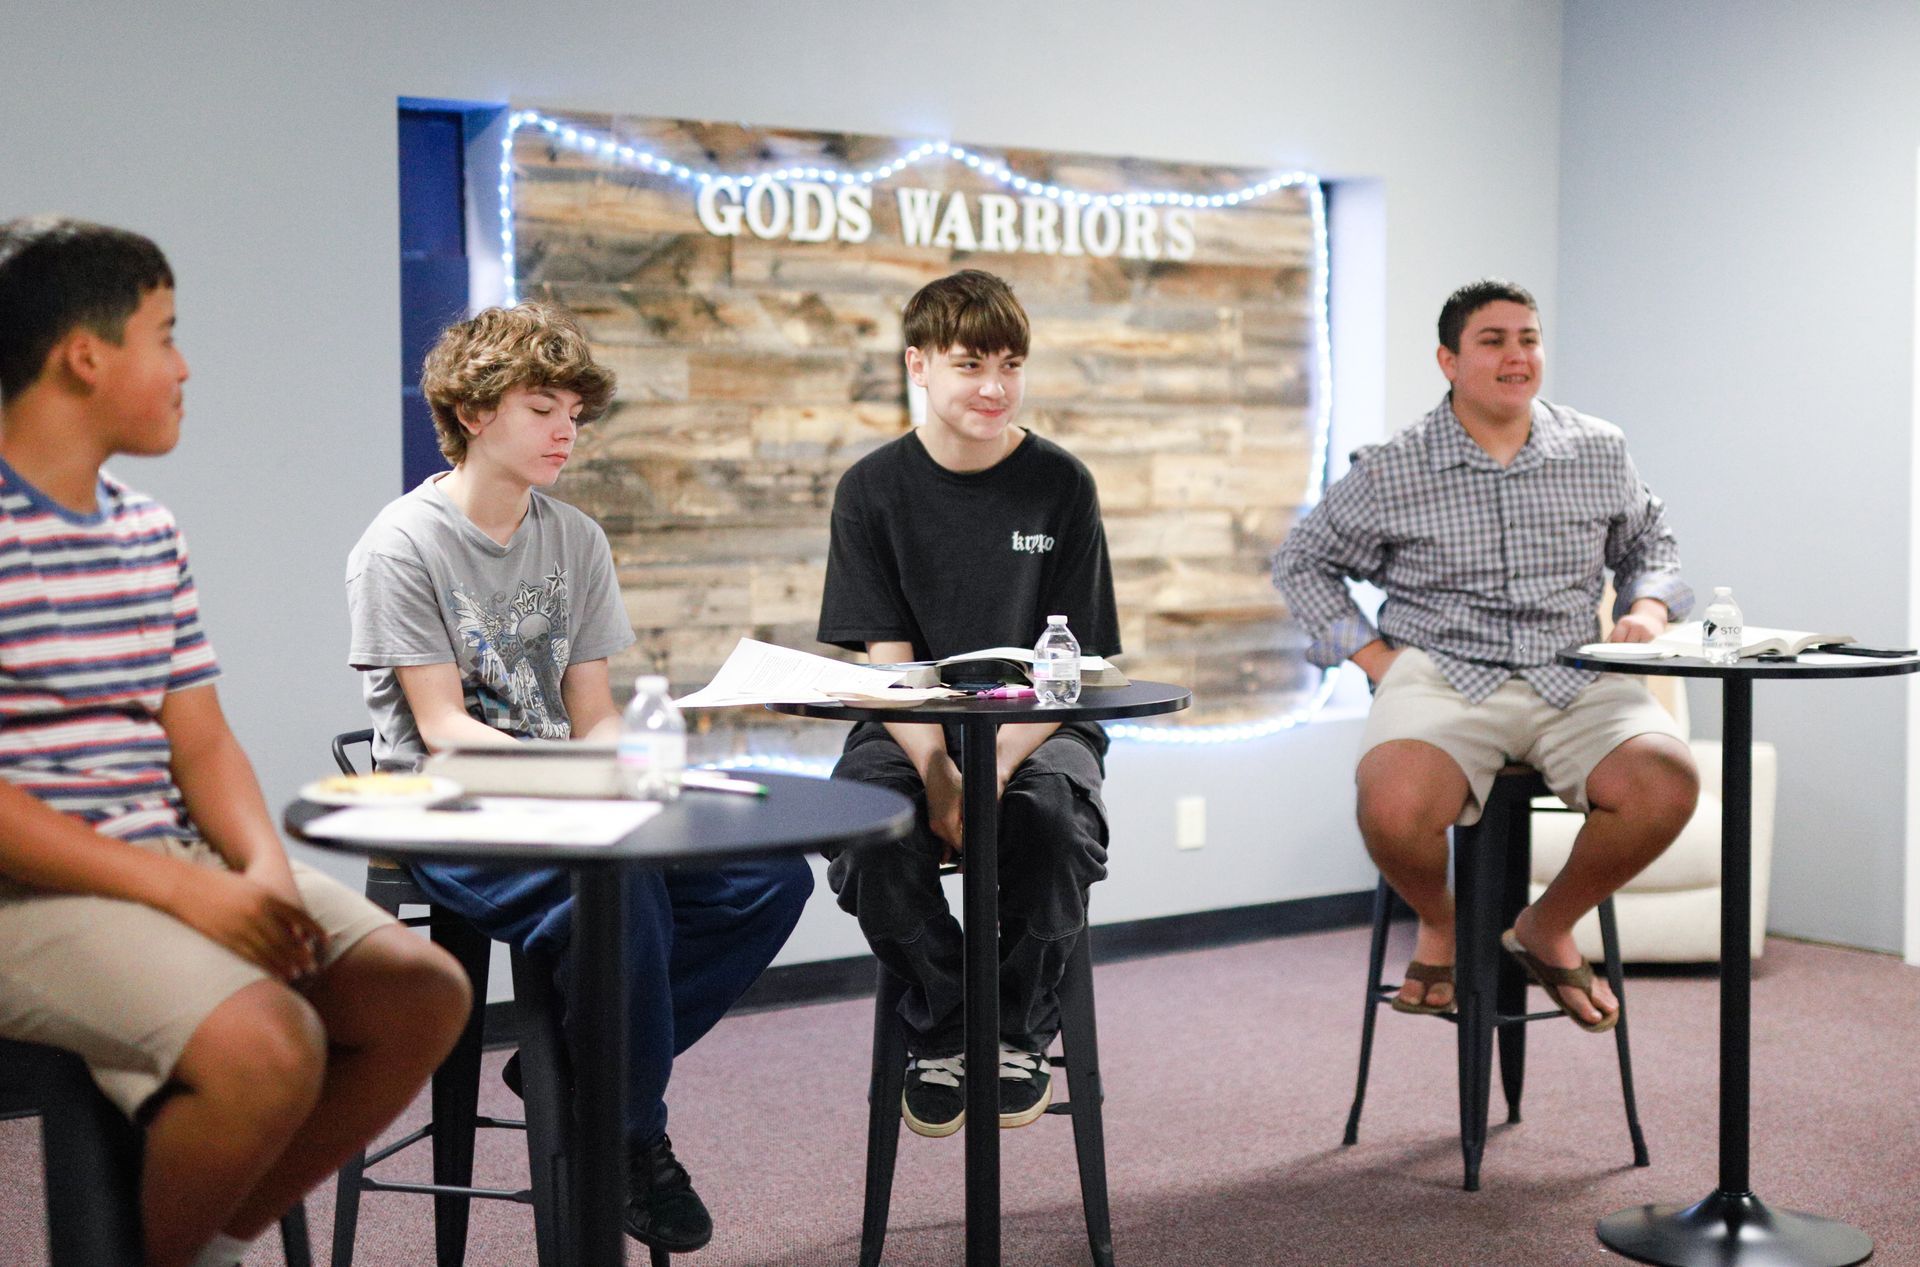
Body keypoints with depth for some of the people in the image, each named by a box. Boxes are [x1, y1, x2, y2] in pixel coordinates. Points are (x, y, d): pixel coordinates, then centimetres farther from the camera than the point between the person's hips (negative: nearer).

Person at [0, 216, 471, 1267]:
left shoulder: (149, 533, 13)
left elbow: (201, 739, 11)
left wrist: (263, 867, -8)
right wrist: (180, 887, -21)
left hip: (175, 864, 8)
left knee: (425, 995, -4)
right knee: (269, 1045, -30)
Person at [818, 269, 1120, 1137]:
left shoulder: (1060, 485, 0)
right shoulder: (873, 489, 1)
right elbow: (886, 658, -3)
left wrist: (999, 766, -20)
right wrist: (937, 772, -20)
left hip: (1037, 727, 0)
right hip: (911, 729, 1)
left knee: (1053, 810, -34)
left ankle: (1020, 1032, -6)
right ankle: (937, 1032, -6)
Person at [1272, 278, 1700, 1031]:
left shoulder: (1600, 453, 11)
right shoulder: (1391, 473, 3)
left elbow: (1648, 541, 28)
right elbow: (1301, 562, 13)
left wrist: (1648, 608, 7)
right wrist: (1369, 653, 2)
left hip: (1576, 679, 3)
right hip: (1444, 677, -2)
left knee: (1667, 786, -27)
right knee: (1395, 807, -34)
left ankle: (1547, 928, 3)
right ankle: (1438, 925, 5)